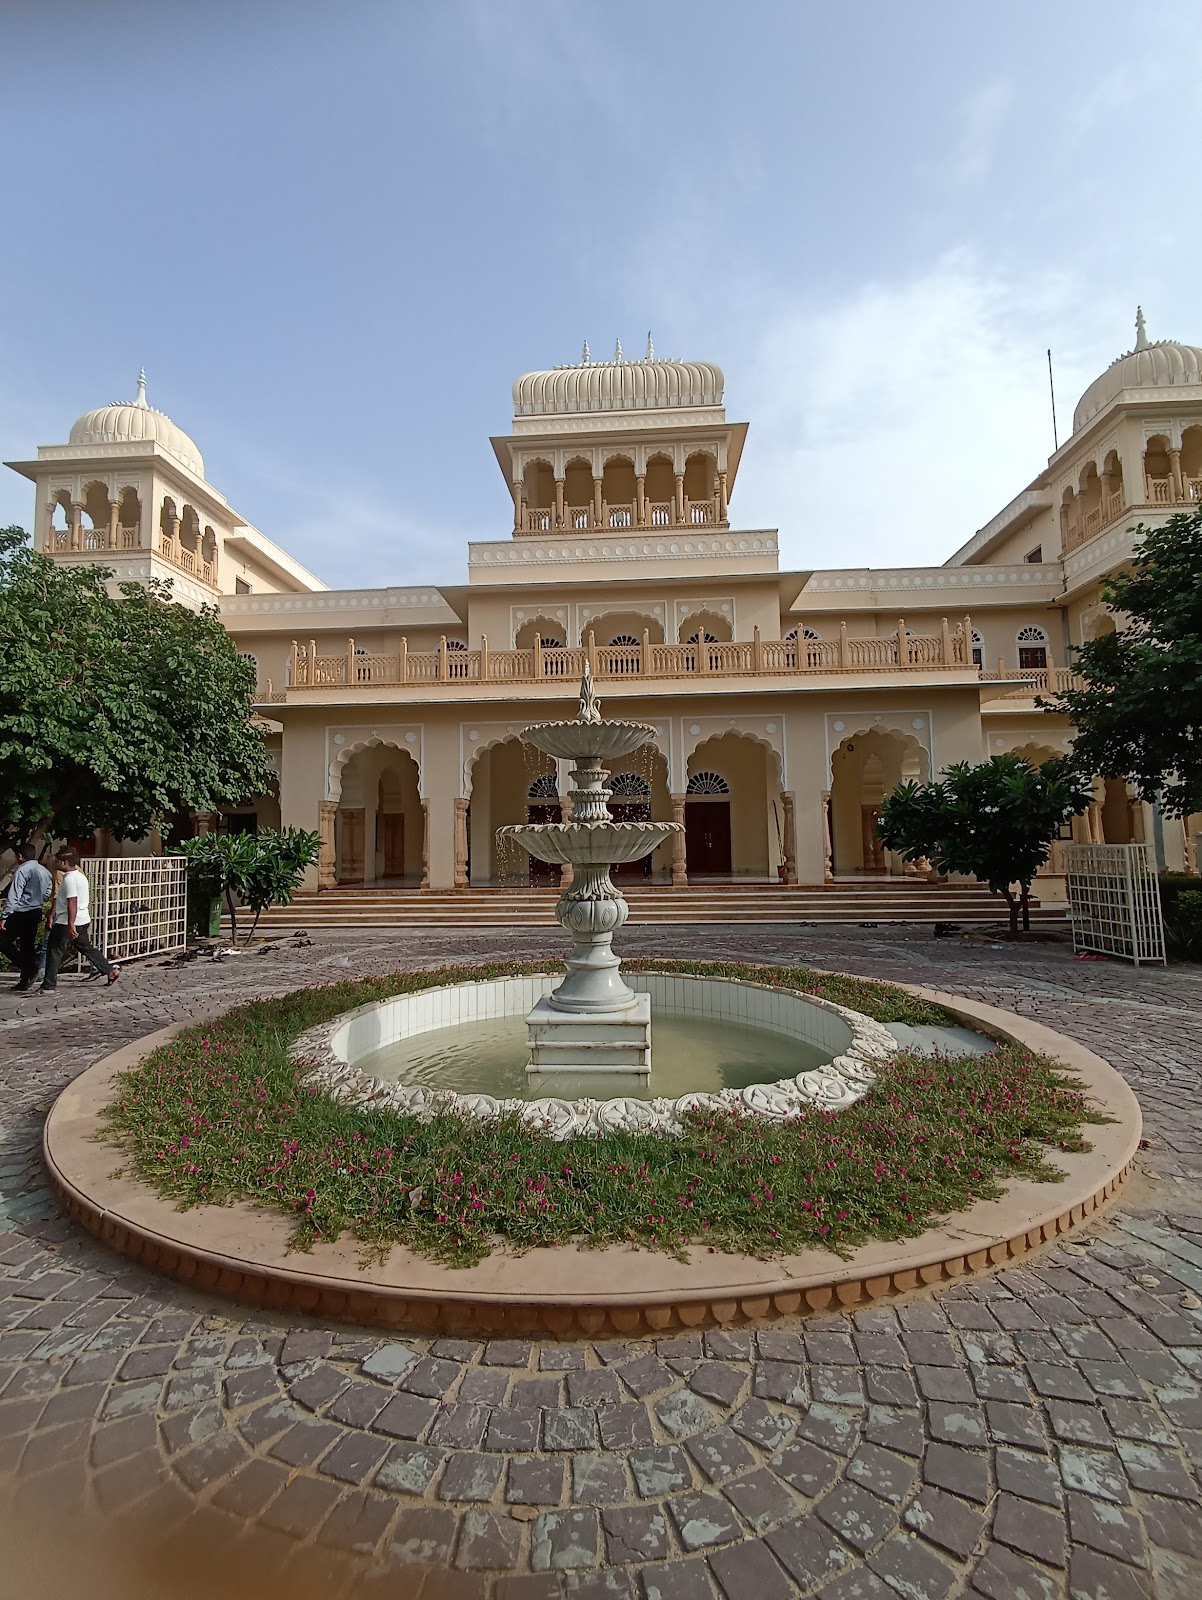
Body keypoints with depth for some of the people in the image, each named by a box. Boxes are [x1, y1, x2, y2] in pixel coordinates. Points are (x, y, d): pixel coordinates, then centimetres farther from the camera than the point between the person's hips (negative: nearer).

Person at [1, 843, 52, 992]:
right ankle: (25, 982, 14)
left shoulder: (22, 870, -13)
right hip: (36, 913, 8)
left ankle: (29, 969, -9)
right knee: (28, 946, 11)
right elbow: (47, 893, 16)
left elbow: (14, 896, -17)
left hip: (21, 913, -8)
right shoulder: (44, 871, 12)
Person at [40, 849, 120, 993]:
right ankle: (111, 971, 16)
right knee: (87, 948, 17)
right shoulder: (80, 876, 14)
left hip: (66, 923, -9)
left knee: (54, 952, 1)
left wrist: (70, 924, -29)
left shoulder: (69, 878, -16)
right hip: (83, 920, 9)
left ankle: (48, 986, 6)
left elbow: (72, 902, -25)